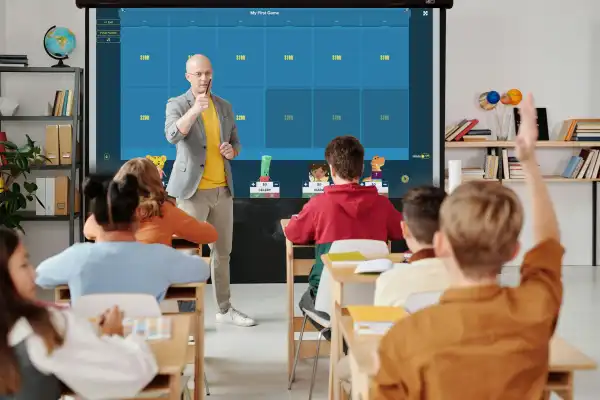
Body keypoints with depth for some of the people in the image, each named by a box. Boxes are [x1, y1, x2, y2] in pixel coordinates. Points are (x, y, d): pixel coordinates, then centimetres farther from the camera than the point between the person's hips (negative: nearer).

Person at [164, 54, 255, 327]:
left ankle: (225, 309, 24)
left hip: (222, 189, 6)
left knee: (222, 251, 13)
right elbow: (172, 136, -25)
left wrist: (231, 151, -5)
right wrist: (194, 110, -39)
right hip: (193, 190, -5)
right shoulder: (176, 105, -5)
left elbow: (236, 143, 19)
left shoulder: (225, 107, 11)